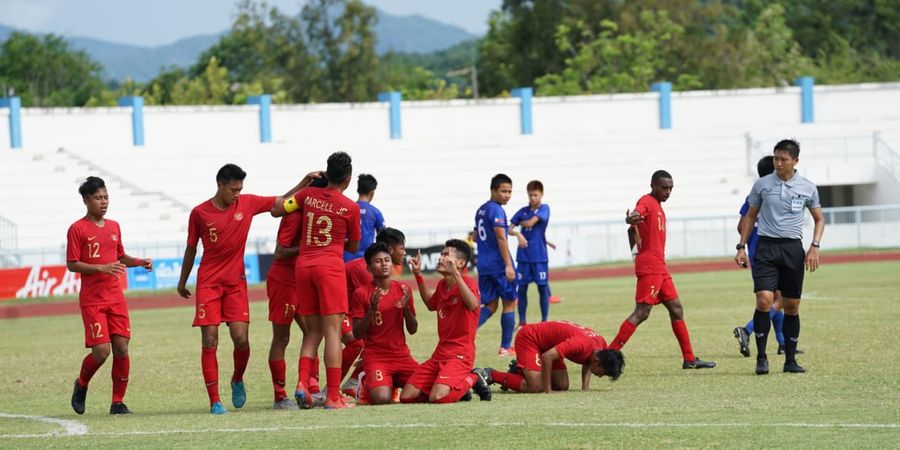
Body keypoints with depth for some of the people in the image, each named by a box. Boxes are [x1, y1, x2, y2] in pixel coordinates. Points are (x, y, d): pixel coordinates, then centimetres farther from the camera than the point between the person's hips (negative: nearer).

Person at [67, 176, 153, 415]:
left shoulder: (114, 226, 12)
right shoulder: (77, 229, -6)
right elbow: (72, 264, -9)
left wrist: (140, 262, 5)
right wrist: (102, 268, -20)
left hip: (116, 297, 5)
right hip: (92, 300, -5)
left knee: (121, 348, -3)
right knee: (101, 351, -11)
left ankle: (118, 402, 6)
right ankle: (81, 385, 18)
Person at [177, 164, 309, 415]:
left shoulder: (247, 204, 0)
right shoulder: (199, 213, -3)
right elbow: (191, 248, 9)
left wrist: (304, 183, 0)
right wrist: (183, 281, 17)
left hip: (236, 281, 1)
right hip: (208, 283, -1)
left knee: (241, 339, -10)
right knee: (209, 341, -7)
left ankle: (237, 380, 21)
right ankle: (214, 401, -3)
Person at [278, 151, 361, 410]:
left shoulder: (308, 195, 5)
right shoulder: (350, 208, -3)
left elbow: (277, 208, 13)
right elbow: (353, 247, 9)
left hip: (303, 264, 4)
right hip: (331, 266, -4)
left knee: (313, 331, 12)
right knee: (332, 331, -5)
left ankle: (303, 383, -7)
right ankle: (333, 396, -10)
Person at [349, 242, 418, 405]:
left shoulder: (402, 290, 5)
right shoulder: (361, 294, -5)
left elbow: (412, 330, 8)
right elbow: (357, 335, -7)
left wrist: (406, 308, -10)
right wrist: (372, 310, -20)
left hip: (402, 355, 4)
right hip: (375, 357, -4)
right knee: (382, 399, -29)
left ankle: (395, 383, 15)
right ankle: (367, 384, 8)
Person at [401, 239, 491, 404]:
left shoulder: (467, 282, -11)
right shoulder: (441, 285, 12)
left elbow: (473, 305, -34)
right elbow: (431, 304, 34)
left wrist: (455, 274, -40)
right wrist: (418, 275, 25)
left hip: (460, 354, -8)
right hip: (440, 353, 8)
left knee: (438, 398, -30)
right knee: (406, 397, -2)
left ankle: (471, 380, 1)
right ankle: (458, 384, 14)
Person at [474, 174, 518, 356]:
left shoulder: (481, 210, 14)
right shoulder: (496, 210, -13)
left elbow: (476, 236, 23)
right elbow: (501, 238, -20)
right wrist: (508, 265, -23)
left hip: (483, 264, 8)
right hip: (499, 264, -8)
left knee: (490, 305, 12)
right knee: (509, 302, 5)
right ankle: (506, 347, 8)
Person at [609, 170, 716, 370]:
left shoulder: (658, 206, 19)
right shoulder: (647, 202, -10)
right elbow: (637, 213, -34)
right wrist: (631, 219, -56)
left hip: (659, 267, 10)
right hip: (649, 268, -10)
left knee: (676, 308, 12)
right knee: (642, 312, -13)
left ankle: (689, 359, 17)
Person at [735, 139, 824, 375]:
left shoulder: (807, 187, 4)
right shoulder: (762, 185, 4)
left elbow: (819, 219, 14)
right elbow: (750, 216, 14)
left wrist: (815, 247, 0)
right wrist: (741, 247, 7)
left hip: (793, 249, 1)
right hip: (766, 247, -1)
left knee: (792, 306, 3)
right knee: (764, 300, -16)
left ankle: (790, 360, 13)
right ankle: (761, 358, -8)